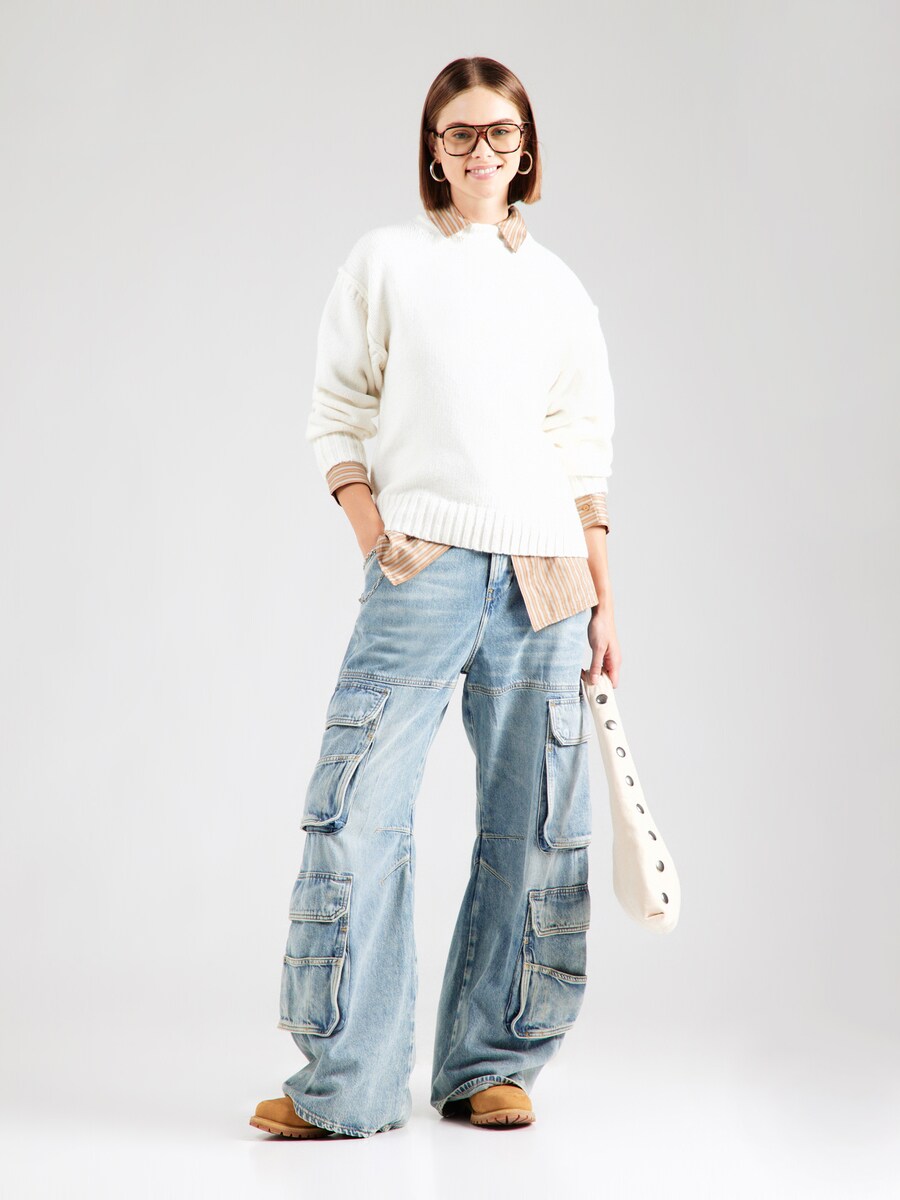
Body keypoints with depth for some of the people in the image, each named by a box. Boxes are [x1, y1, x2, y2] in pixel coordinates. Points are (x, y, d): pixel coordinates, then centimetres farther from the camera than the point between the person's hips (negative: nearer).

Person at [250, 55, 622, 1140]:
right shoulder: (385, 261, 10)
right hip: (423, 564, -2)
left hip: (542, 576, 3)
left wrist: (602, 600, 9)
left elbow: (585, 451, 15)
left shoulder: (557, 287, 16)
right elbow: (337, 416, 8)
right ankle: (347, 1083, 3)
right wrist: (375, 536, -7)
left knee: (532, 826, 3)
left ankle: (491, 1066, 16)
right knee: (360, 812, -8)